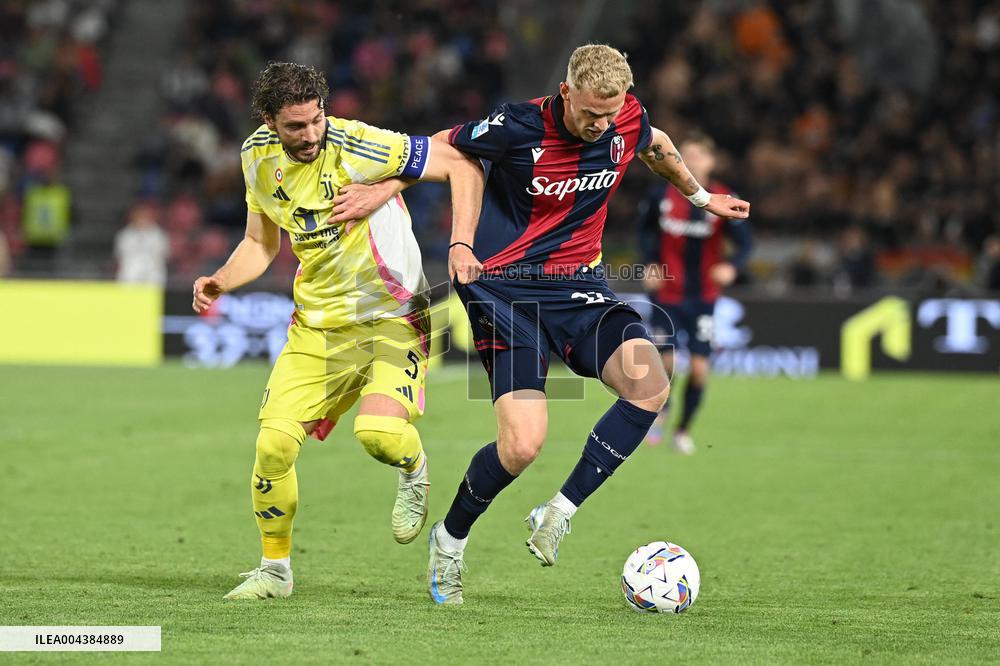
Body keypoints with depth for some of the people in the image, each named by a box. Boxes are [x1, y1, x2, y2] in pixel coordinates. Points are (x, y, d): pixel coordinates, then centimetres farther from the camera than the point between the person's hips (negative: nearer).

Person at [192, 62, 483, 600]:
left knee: (378, 434, -28)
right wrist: (221, 282, -4)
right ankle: (275, 569, 14)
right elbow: (261, 243, 15)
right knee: (274, 444, -8)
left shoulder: (356, 146, -21)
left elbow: (461, 164, -16)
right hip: (315, 325, 5)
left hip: (391, 319, -5)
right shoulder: (259, 157, 0)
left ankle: (415, 471, 11)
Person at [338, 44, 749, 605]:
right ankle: (450, 538, 11)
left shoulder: (628, 120, -3)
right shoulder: (517, 127, -18)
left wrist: (702, 198, 34)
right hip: (507, 289, -5)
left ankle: (560, 512, -6)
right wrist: (387, 188, -10)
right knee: (522, 447, -18)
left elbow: (657, 145, 23)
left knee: (651, 388, -21)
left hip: (579, 283, 5)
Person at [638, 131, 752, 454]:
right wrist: (651, 263, -3)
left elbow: (744, 242, -8)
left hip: (702, 297, 0)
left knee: (700, 369, -5)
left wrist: (732, 266, -28)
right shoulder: (662, 195, -6)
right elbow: (646, 228, 12)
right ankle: (660, 410, 27)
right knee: (665, 361, -6)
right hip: (667, 292, 0)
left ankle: (684, 430, 18)